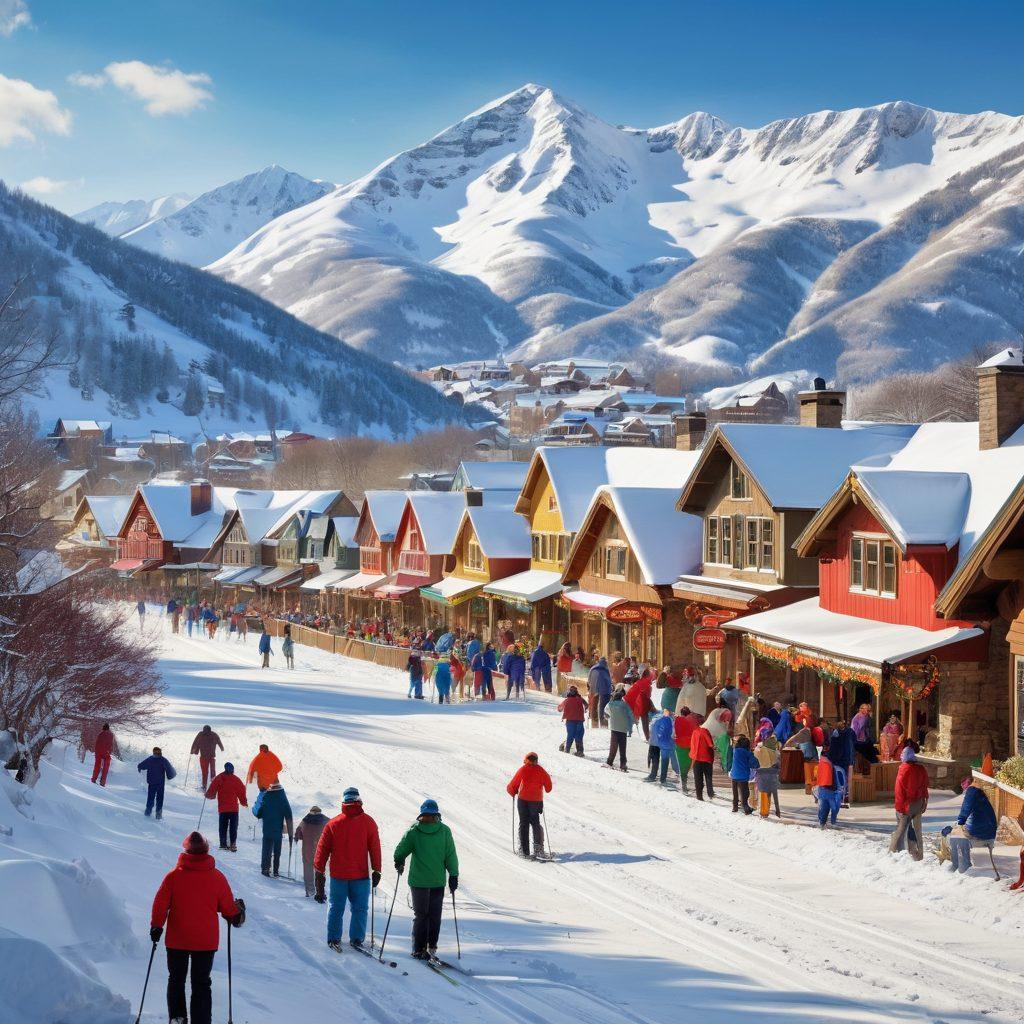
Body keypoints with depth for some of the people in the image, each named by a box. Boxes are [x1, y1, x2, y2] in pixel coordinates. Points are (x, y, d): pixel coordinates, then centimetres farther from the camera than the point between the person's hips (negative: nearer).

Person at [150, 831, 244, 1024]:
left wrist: (156, 927, 4)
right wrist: (238, 917, 20)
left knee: (176, 979, 16)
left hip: (176, 940, 0)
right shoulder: (217, 878, -7)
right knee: (201, 984, 9)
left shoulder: (173, 876, -8)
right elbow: (228, 908, 1)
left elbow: (160, 904, -7)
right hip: (206, 941, 0)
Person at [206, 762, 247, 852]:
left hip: (222, 808, 0)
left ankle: (223, 844, 5)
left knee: (223, 827, 10)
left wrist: (208, 795, 23)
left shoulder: (218, 779, -2)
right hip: (234, 808, 0)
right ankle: (233, 843, -9)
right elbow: (242, 793, 2)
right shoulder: (236, 779, -1)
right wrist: (244, 803, 18)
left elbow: (211, 792, 0)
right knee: (233, 827, 3)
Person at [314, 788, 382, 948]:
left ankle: (334, 939, 12)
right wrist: (376, 871, 2)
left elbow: (322, 849, 3)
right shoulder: (368, 822, -5)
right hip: (360, 875, -1)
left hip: (338, 874, 1)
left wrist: (319, 872, 12)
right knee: (359, 908, 8)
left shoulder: (333, 823, -1)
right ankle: (356, 939, 7)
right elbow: (375, 847, -4)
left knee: (336, 907, 12)